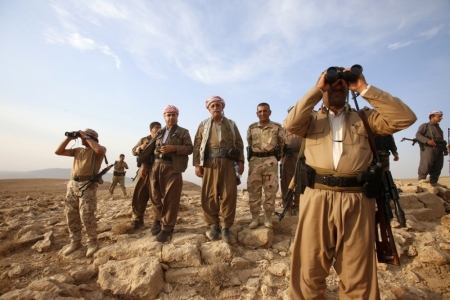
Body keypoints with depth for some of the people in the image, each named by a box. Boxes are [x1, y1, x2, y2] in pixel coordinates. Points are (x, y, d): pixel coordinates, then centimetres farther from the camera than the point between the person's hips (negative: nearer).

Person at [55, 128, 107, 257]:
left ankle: (92, 243, 7)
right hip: (72, 184, 7)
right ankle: (75, 242, 25)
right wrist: (69, 138, 9)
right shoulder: (78, 150, 20)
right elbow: (58, 152, 17)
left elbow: (100, 150, -24)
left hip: (88, 185, -7)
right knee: (71, 215, 11)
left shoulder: (99, 149, 1)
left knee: (86, 216, -9)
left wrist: (86, 138, -12)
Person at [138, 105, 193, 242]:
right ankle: (159, 221, 31)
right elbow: (150, 150, 16)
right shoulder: (159, 133, 19)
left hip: (173, 168, -4)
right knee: (156, 197, 10)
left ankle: (167, 228, 9)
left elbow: (189, 148, -4)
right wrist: (144, 165, 9)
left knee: (170, 199, -2)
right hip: (156, 167, 5)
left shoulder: (183, 132, 7)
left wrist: (173, 148, -17)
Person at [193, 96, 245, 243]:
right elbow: (197, 145, 7)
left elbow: (239, 143, 12)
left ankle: (225, 226, 9)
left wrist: (240, 161, 1)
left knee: (229, 194, -2)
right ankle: (214, 225, 16)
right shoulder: (204, 125, 14)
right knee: (209, 195, 1)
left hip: (228, 163, 1)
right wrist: (197, 164, -3)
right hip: (210, 163, 0)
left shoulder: (231, 124, 17)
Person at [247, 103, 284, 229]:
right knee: (253, 189, 2)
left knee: (270, 189, 3)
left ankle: (268, 218, 17)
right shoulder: (251, 127, 10)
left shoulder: (277, 127, 4)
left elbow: (281, 143, 14)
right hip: (255, 160, 2)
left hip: (271, 160, -1)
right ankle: (255, 218, 13)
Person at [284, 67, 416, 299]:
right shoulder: (312, 119, 12)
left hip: (357, 201, 2)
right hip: (318, 199, -1)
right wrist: (317, 89, -3)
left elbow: (405, 118, 1)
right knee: (310, 270, 10)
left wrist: (364, 88, 1)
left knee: (358, 276, 16)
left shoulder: (364, 118, 15)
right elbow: (290, 124, -8)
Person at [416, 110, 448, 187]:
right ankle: (421, 178, -17)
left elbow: (441, 140, 32)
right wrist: (427, 140, -24)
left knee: (438, 166, 3)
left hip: (439, 149, 8)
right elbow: (418, 134, -10)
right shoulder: (425, 125, 4)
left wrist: (445, 149, 21)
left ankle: (433, 182, 7)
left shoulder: (439, 128, 27)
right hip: (428, 147, -7)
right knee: (427, 163, -21)